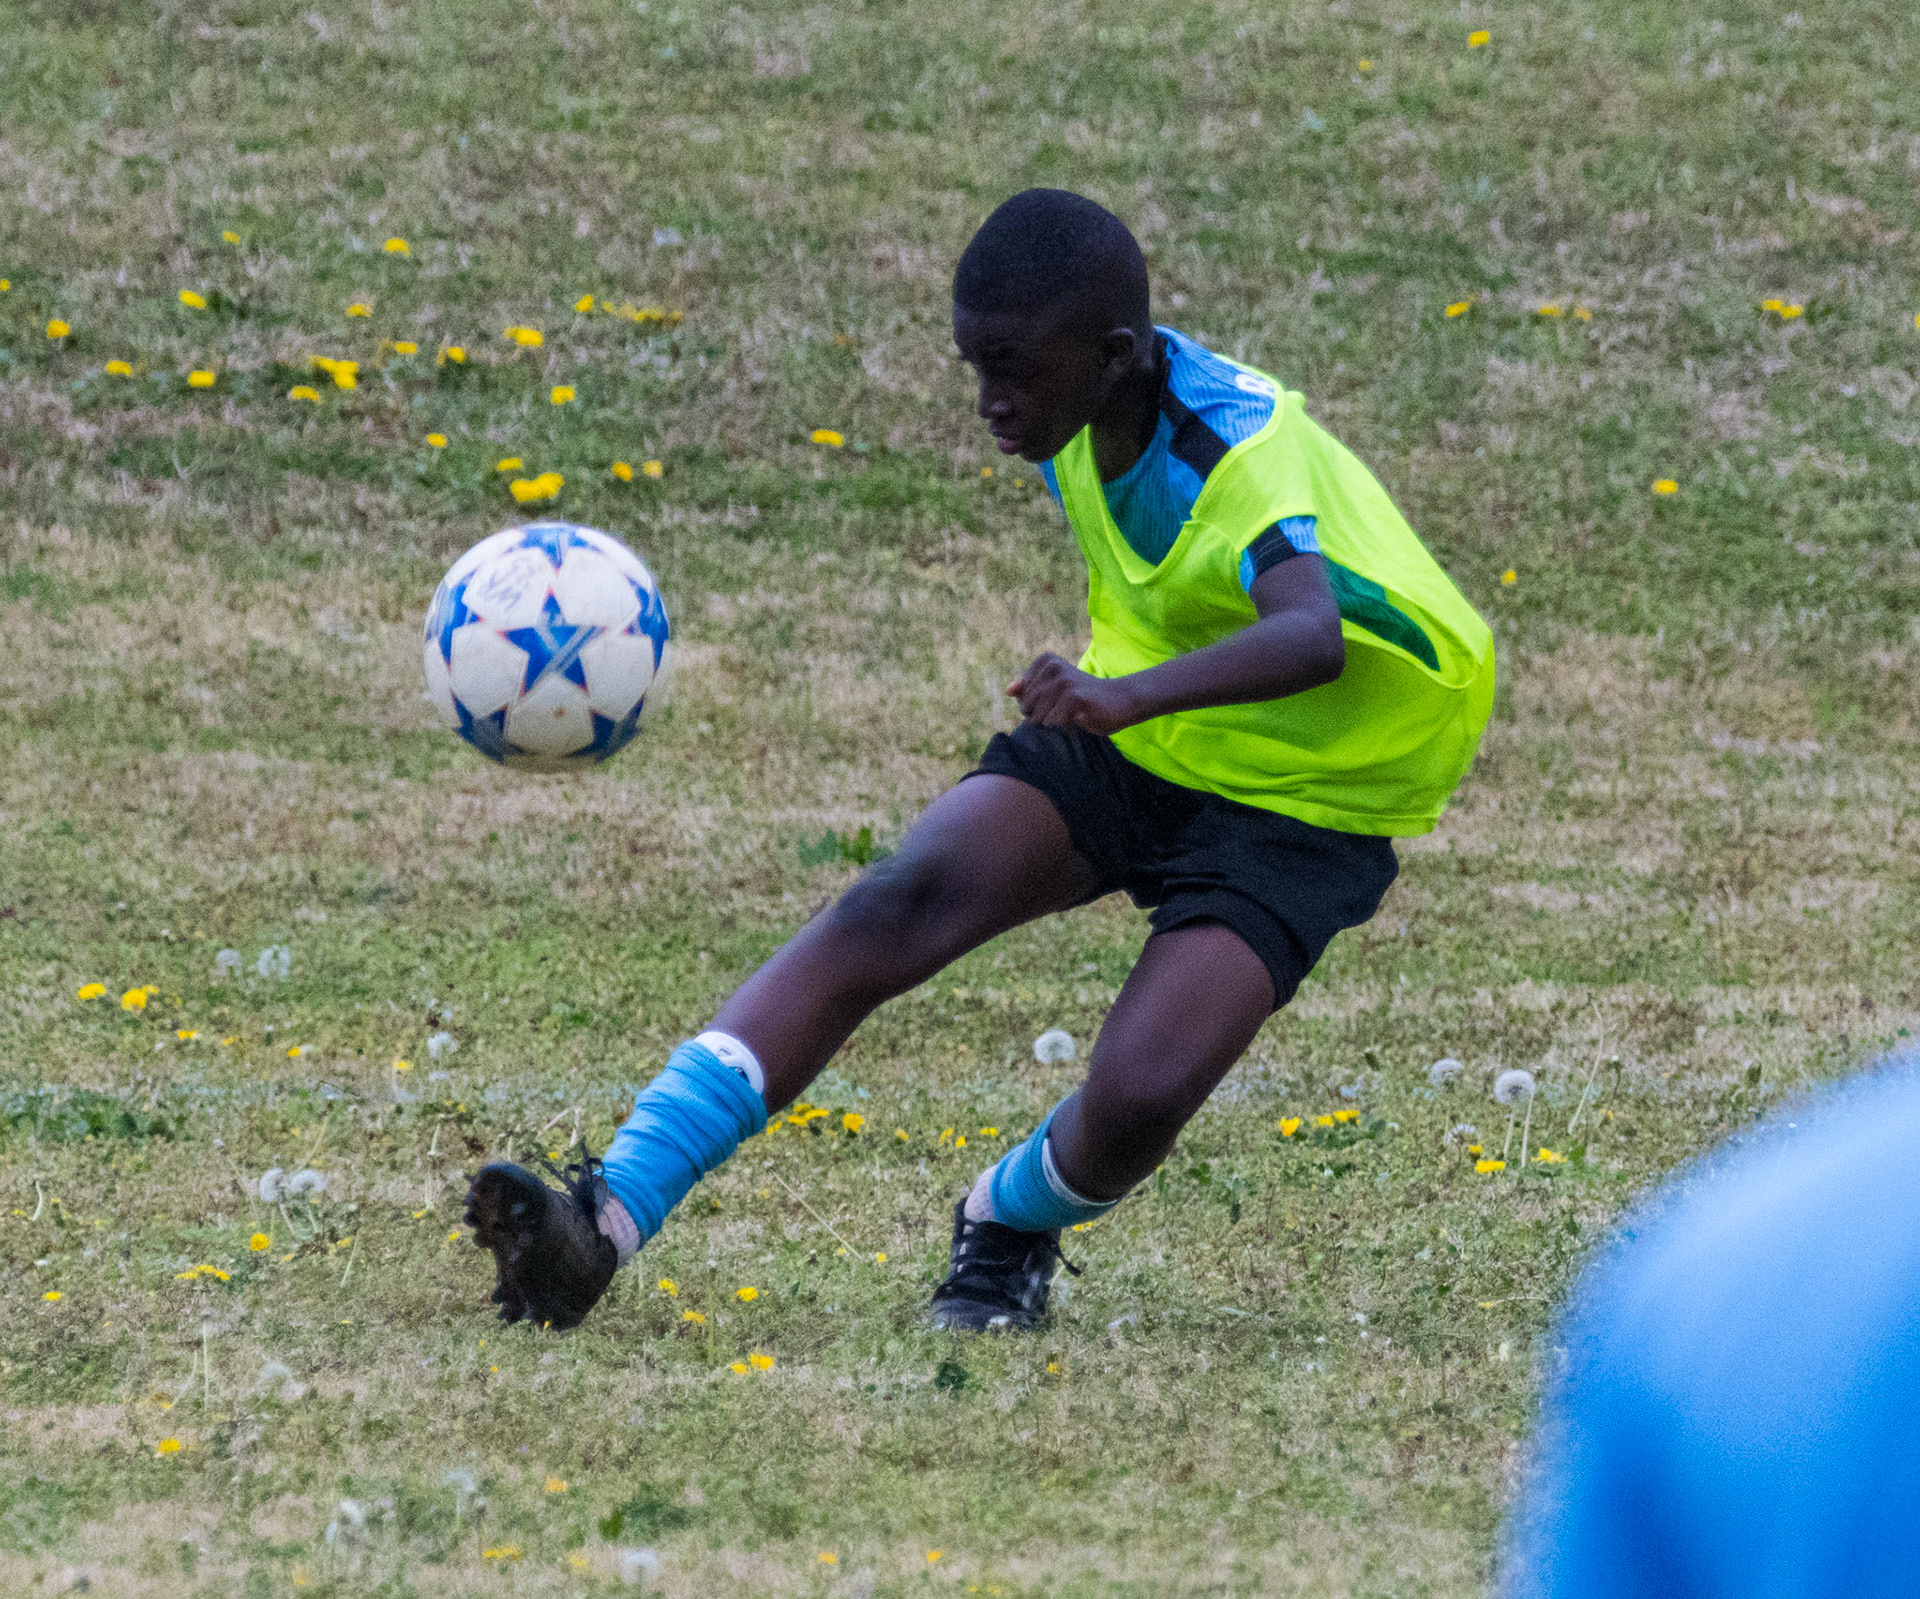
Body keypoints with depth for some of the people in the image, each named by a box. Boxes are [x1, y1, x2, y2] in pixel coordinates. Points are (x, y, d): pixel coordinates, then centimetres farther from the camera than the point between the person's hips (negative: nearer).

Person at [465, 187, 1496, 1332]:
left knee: (1138, 1100, -26)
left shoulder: (1251, 464, -30)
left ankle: (1010, 1229, 13)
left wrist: (1134, 694, -67)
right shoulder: (1094, 405, -8)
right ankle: (606, 1220, -30)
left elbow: (1313, 638, -51)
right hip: (1121, 736, 6)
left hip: (1298, 806, -6)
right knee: (900, 908, -22)